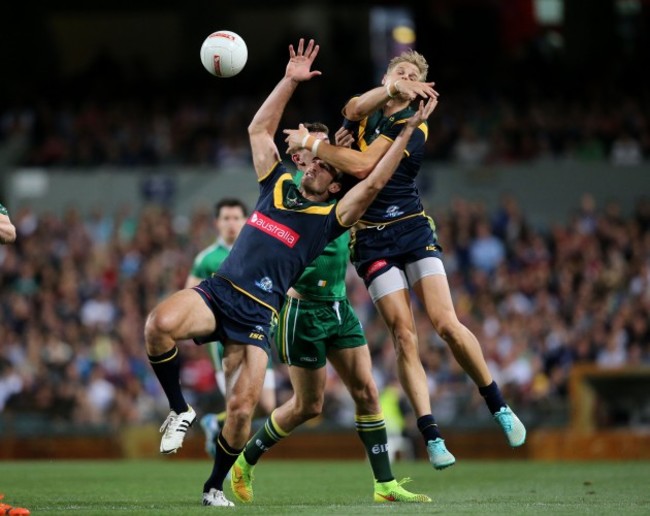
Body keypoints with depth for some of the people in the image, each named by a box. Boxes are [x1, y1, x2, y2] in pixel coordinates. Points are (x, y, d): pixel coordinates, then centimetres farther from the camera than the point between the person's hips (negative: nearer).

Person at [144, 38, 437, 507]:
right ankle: (180, 410, -9)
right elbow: (260, 129, 23)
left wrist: (407, 134, -12)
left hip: (257, 314, -2)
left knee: (242, 407, -15)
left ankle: (215, 487, 11)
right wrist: (291, 81, 16)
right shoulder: (277, 185, 18)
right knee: (160, 323, -32)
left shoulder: (330, 218, 6)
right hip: (216, 291, 3)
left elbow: (373, 183, -7)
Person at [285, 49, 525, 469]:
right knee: (404, 334, -10)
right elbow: (353, 110, -16)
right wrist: (388, 90, -32)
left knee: (447, 324, -14)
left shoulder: (412, 126, -3)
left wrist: (310, 143, -11)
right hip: (371, 238, 2)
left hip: (413, 229, -2)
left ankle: (499, 407, 4)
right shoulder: (367, 114, 12)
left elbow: (362, 165, -15)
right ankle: (432, 436, -9)